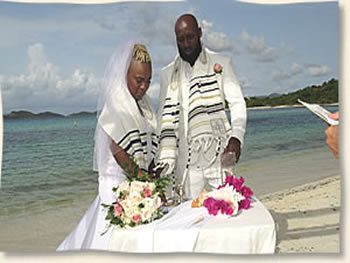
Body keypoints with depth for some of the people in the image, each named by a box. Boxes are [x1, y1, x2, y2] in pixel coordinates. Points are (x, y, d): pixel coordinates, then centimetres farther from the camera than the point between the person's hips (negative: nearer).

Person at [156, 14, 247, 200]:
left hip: (219, 152, -1)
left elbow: (237, 103, 4)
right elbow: (164, 117, 12)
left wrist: (236, 137, -13)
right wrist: (163, 160, 3)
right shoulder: (167, 74, 13)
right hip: (186, 157, 1)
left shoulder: (221, 64, 9)